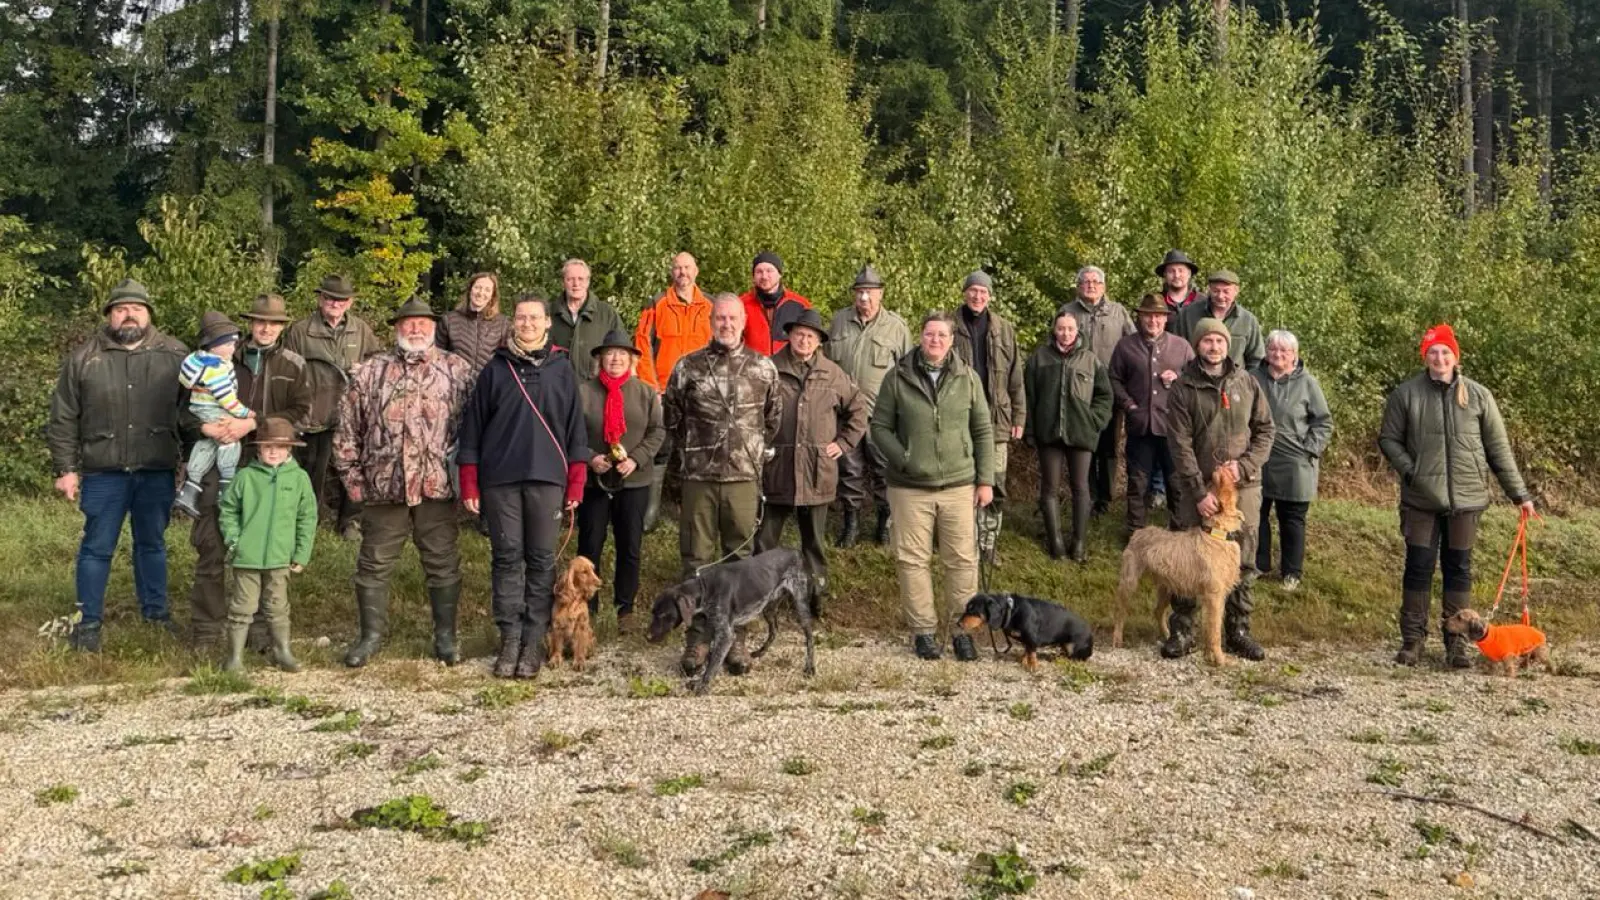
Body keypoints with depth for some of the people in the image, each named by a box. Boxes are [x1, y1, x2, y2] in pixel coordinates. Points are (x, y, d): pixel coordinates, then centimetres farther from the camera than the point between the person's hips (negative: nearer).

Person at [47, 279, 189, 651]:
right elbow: (63, 419, 2)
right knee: (97, 548, 6)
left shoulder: (175, 355, 1)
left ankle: (156, 611, 28)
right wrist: (65, 469, -1)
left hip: (157, 471, 1)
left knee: (152, 543, 14)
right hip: (103, 473, -1)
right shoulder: (83, 358, 0)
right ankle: (88, 622, 16)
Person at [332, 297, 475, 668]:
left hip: (437, 486, -1)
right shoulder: (371, 372, 9)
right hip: (383, 487, 1)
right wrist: (352, 476, 5)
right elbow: (348, 427, 10)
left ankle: (446, 636, 19)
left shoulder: (457, 370, 5)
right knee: (374, 564, 9)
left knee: (442, 564, 6)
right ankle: (371, 635, 24)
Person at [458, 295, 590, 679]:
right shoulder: (496, 369, 6)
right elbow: (472, 426, 7)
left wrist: (576, 482, 2)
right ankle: (510, 638, 10)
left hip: (547, 477, 0)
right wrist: (469, 484, 1)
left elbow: (574, 426, 7)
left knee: (542, 560, 3)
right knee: (507, 558, 3)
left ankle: (534, 640, 10)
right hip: (500, 478, 0)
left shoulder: (562, 368, 7)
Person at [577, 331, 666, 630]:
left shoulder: (646, 392, 3)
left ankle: (625, 608, 21)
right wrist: (589, 458, -15)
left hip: (634, 482, 1)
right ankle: (587, 607, 17)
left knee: (630, 547, 8)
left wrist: (636, 459, -12)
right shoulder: (583, 391, -2)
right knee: (589, 547, 5)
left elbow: (657, 431, 0)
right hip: (592, 481, -1)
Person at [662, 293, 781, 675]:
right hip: (699, 478, -1)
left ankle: (735, 636, 17)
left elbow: (773, 417, 17)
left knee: (740, 559, 7)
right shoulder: (688, 367, 1)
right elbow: (671, 416, 12)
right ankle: (698, 636, 13)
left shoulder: (764, 367, 4)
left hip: (745, 478, 1)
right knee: (697, 560, 4)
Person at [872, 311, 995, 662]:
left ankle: (961, 629, 15)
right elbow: (880, 426, 4)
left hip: (959, 485, 1)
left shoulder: (968, 378, 4)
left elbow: (983, 431, 7)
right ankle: (923, 629, 16)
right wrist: (902, 459, -9)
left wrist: (985, 480, 4)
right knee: (913, 560, 3)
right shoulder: (898, 378, 0)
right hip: (909, 487, -1)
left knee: (962, 560, 3)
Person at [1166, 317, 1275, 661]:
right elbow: (1180, 444, -8)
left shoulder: (1246, 382, 3)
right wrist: (1199, 492, -13)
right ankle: (1181, 631, 12)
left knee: (1243, 562, 7)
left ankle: (1238, 632, 19)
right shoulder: (1184, 388, -4)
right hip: (1199, 487, -2)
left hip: (1243, 486, 2)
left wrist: (1244, 465, -9)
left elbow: (1265, 429, 7)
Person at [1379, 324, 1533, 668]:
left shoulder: (1478, 396, 1)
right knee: (1418, 566, 3)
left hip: (1466, 498, 1)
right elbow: (1388, 439, 4)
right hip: (1421, 499, -1)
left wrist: (1519, 494, 6)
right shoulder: (1406, 394, -2)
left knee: (1458, 568, 7)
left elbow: (1499, 449, 5)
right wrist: (1409, 470, -10)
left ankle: (1457, 642, 16)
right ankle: (1412, 639, 13)